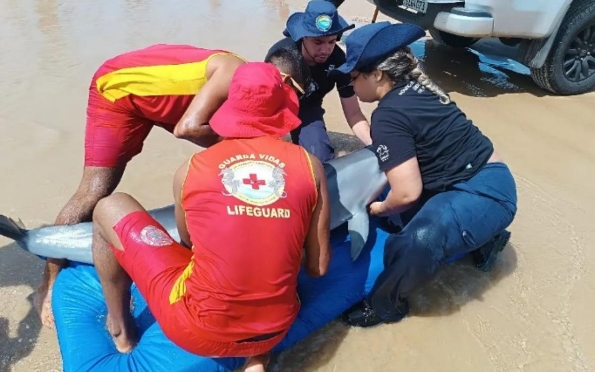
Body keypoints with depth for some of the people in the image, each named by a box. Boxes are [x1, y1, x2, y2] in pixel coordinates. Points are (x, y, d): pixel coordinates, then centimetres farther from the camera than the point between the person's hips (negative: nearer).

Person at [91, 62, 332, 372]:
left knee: (109, 208, 12)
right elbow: (318, 268, 1)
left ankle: (121, 330, 30)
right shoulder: (310, 166, -5)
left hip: (198, 330, -2)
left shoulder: (191, 169, -5)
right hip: (275, 330, 3)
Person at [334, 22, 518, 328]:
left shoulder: (388, 115, -21)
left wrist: (380, 209, -5)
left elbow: (407, 192, -23)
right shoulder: (415, 87, 5)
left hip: (485, 193, -10)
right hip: (480, 179, 10)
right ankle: (481, 237, 24)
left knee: (412, 245, -31)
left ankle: (386, 304, -2)